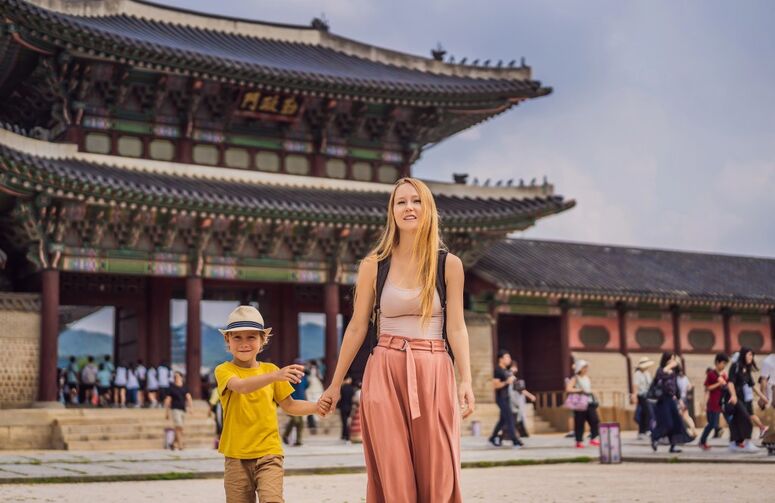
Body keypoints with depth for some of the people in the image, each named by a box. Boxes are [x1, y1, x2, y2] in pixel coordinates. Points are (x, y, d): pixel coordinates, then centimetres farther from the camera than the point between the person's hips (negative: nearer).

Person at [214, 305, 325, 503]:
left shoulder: (270, 369, 7)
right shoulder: (224, 370, -4)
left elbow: (289, 405, 14)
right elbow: (241, 386, -26)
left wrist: (316, 406, -4)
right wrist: (275, 376, -42)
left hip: (268, 452, 1)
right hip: (236, 455, -1)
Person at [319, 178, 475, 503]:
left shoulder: (449, 264, 3)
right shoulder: (374, 265, 3)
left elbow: (456, 327, 2)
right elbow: (357, 327, 8)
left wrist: (465, 380, -9)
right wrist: (335, 383, 10)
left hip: (433, 374, 0)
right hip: (385, 372, 0)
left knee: (437, 475, 0)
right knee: (392, 475, 2)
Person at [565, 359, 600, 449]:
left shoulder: (587, 378, 14)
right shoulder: (575, 378, -6)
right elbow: (568, 389, -18)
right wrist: (580, 390, -19)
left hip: (589, 402, 6)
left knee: (595, 420, -7)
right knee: (579, 423, -1)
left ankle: (593, 438, 0)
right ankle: (579, 441, 8)